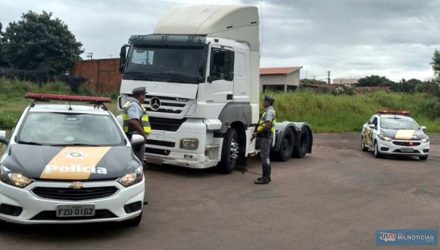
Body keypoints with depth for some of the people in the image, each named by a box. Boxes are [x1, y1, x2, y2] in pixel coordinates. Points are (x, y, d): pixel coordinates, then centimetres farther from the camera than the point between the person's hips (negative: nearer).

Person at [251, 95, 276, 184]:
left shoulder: (269, 111, -14)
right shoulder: (269, 111, 19)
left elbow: (267, 125, -25)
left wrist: (257, 133, -18)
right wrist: (257, 133, 13)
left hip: (266, 136, -11)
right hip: (266, 136, 11)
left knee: (265, 157, -10)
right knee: (266, 156, 16)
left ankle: (265, 178, -10)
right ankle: (267, 176, 23)